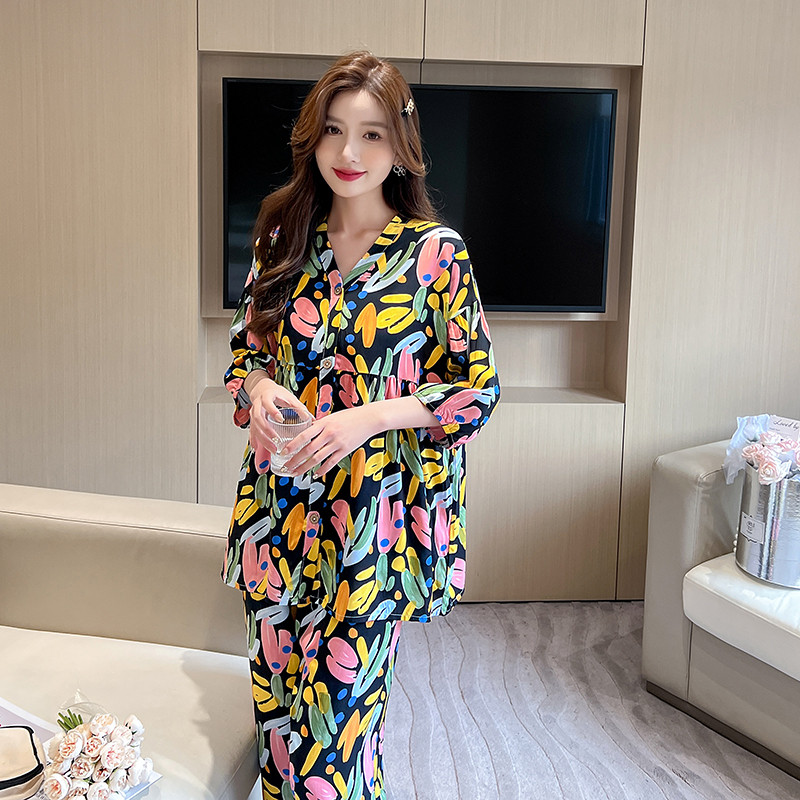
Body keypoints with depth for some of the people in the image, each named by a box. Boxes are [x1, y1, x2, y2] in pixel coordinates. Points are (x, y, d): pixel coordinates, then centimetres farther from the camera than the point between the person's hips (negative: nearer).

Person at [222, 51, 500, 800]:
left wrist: (368, 418, -19)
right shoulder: (281, 238, 5)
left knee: (339, 703, 2)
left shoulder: (435, 252, -7)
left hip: (372, 512, -3)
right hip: (280, 507, 4)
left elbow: (476, 387, -6)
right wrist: (259, 387, -9)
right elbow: (246, 345, 14)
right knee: (277, 691, 14)